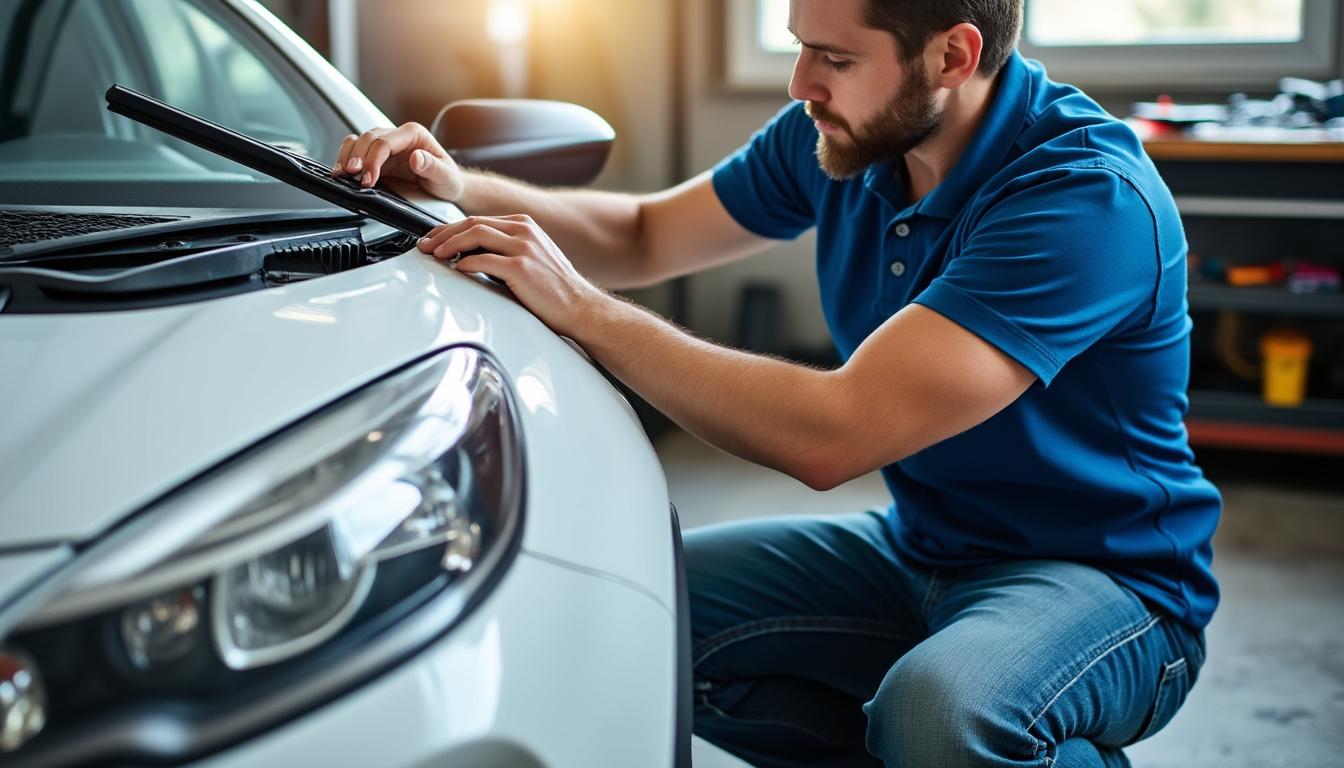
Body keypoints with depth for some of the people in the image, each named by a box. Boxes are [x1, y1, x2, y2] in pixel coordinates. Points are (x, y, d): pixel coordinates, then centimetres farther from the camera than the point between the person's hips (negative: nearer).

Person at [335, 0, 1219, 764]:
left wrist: (580, 307, -29)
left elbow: (831, 435, -34)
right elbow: (644, 236, 10)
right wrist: (462, 189, -8)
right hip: (919, 545, 7)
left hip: (1105, 573, -7)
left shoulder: (1089, 194, -28)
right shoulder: (842, 136, -3)